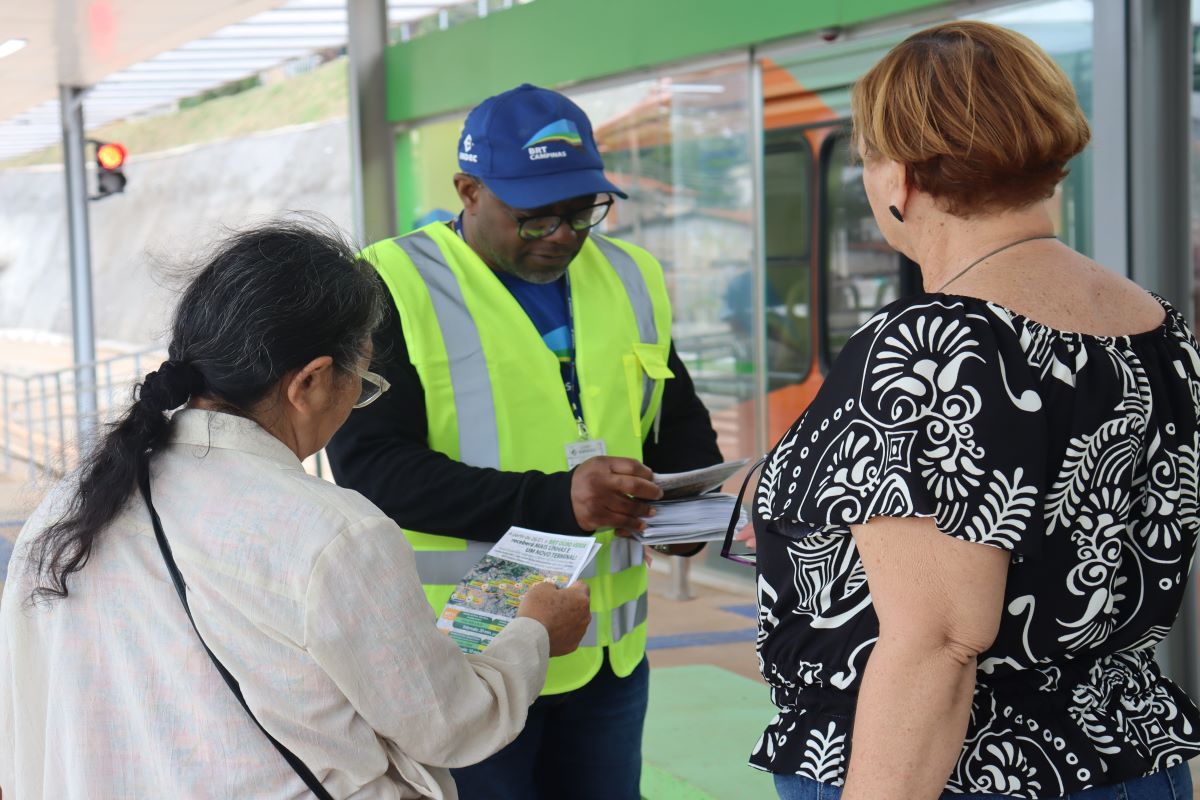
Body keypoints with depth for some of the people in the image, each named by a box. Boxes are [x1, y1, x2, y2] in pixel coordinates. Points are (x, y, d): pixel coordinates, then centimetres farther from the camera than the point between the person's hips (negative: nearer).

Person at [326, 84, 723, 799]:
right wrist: (553, 502, -27)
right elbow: (370, 464, -18)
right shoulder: (395, 288, -9)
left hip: (611, 650, 6)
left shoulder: (630, 279, 10)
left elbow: (680, 420, 21)